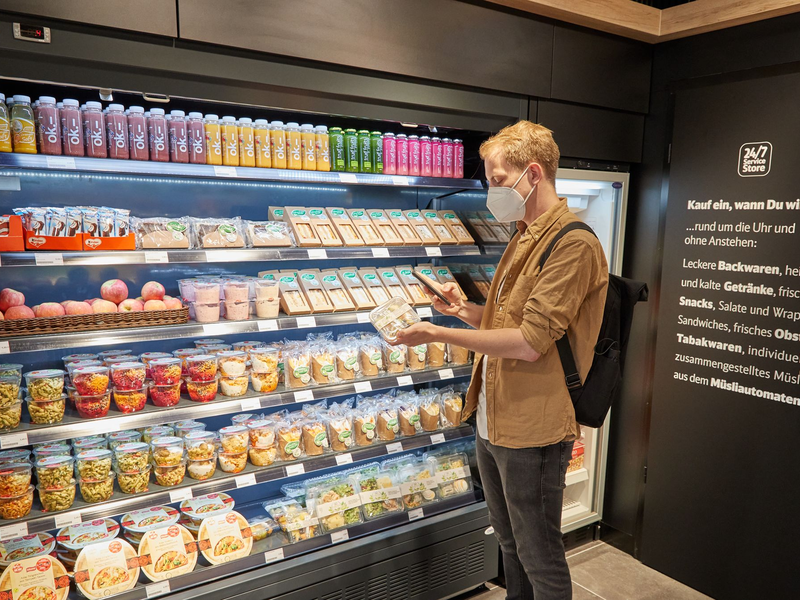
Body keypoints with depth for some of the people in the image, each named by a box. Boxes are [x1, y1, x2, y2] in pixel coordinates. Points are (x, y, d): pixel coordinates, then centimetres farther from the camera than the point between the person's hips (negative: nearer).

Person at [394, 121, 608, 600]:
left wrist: (439, 334, -19)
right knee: (510, 544, 25)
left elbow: (530, 342, -23)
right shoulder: (524, 238, 14)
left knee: (540, 559, 10)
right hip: (494, 422, 9)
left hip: (532, 432, -9)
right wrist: (467, 310, 3)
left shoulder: (573, 245, -18)